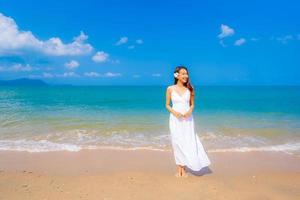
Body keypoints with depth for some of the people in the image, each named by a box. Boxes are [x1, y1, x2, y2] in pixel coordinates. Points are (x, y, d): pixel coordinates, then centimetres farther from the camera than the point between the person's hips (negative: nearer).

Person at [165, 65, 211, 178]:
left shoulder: (190, 89, 2)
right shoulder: (170, 89, -1)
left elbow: (192, 104, 9)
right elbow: (167, 105, 3)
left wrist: (190, 111, -12)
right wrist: (174, 112, -14)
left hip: (187, 119, 1)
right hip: (175, 119, -1)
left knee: (187, 142, 1)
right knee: (177, 143, 3)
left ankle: (183, 169, 15)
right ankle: (179, 169, 14)